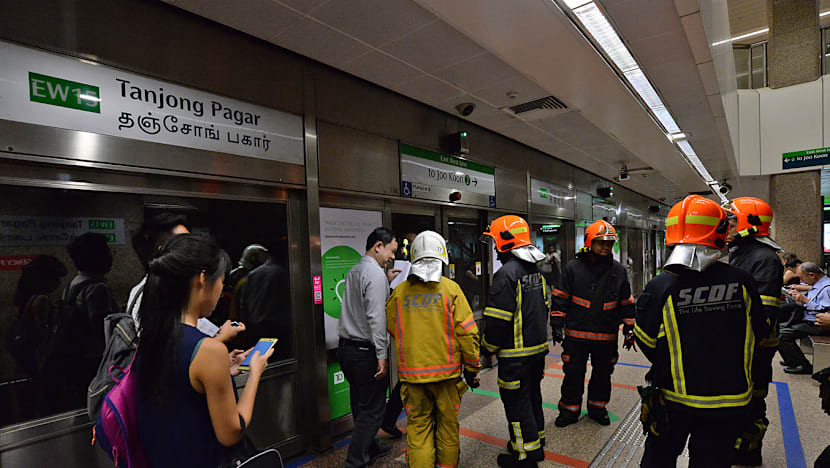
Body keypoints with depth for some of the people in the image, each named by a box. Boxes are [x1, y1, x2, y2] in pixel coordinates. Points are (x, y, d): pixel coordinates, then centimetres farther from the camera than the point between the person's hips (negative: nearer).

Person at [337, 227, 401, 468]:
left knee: (361, 405, 21)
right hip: (366, 351, -9)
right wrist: (382, 355, -18)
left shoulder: (354, 271, 12)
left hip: (346, 348, 9)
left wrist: (386, 283, 15)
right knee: (371, 410, 3)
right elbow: (376, 318, -21)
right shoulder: (376, 273, -16)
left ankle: (370, 448, 37)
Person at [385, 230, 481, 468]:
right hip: (446, 369, -1)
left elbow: (392, 330, 10)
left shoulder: (399, 292, -3)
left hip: (411, 372, 1)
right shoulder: (450, 288, -9)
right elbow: (467, 332, -9)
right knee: (448, 422, 18)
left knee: (418, 424, 14)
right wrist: (472, 368, 1)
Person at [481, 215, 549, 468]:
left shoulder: (507, 273, -21)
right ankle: (536, 442, 37)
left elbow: (498, 320, -22)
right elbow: (544, 308, 16)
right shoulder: (535, 270, 7)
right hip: (538, 347, 9)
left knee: (516, 402, 4)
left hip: (516, 354, -9)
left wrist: (488, 347, -7)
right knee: (532, 395, 22)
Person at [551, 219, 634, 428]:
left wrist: (629, 330, 8)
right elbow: (560, 299, -1)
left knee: (603, 374, 16)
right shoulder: (573, 268, -4)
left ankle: (597, 407, 36)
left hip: (606, 336, 3)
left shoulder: (618, 271, 4)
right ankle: (569, 409, 23)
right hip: (576, 335, -2)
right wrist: (557, 325, -6)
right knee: (573, 374, 6)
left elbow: (627, 303, 11)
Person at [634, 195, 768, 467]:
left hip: (675, 397, -2)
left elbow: (646, 343, -10)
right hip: (729, 397, 2)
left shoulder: (660, 287, -20)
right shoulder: (741, 281, -13)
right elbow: (761, 332, 4)